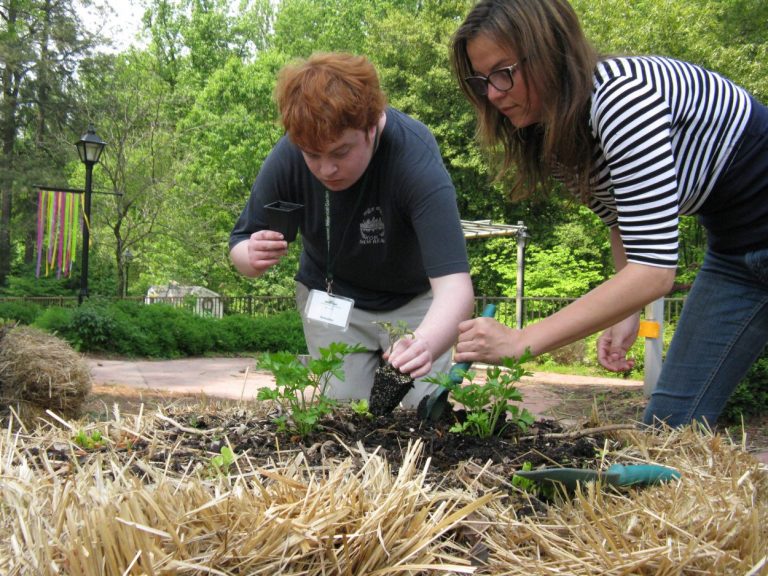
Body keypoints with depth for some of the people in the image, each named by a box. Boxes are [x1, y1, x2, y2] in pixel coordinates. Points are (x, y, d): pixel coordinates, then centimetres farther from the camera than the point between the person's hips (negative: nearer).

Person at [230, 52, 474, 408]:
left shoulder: (416, 158, -34)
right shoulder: (287, 158, -24)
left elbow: (454, 285, -43)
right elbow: (240, 244, -9)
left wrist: (425, 345, -64)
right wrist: (253, 257, -34)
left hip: (416, 301, -2)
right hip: (332, 298, 2)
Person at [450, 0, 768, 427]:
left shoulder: (622, 96, -29)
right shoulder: (551, 135, -3)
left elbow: (654, 268, -34)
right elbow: (622, 218, 11)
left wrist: (521, 342, -34)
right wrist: (626, 314, -3)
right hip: (733, 244, 7)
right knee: (669, 423, 5)